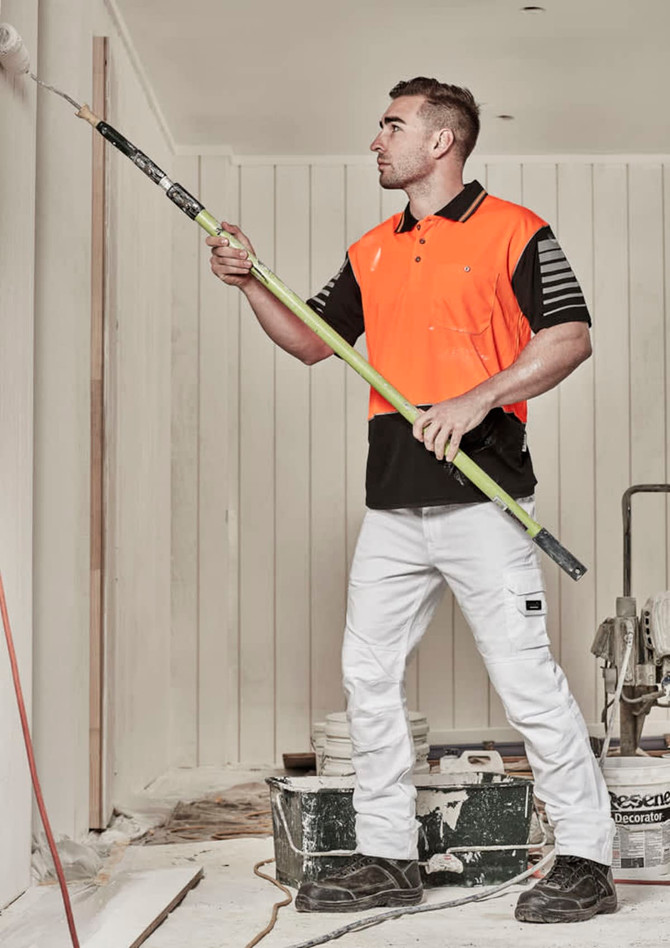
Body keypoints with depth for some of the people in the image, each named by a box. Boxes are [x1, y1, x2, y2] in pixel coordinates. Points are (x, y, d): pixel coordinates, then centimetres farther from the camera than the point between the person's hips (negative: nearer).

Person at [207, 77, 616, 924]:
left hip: (480, 496, -7)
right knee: (367, 675, 8)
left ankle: (585, 859, 4)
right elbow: (314, 341, 22)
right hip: (392, 503, 7)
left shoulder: (513, 232, -1)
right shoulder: (372, 252, 18)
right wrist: (251, 284, 8)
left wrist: (479, 398, -18)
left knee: (526, 678, -6)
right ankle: (387, 855, 19)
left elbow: (570, 337, -8)